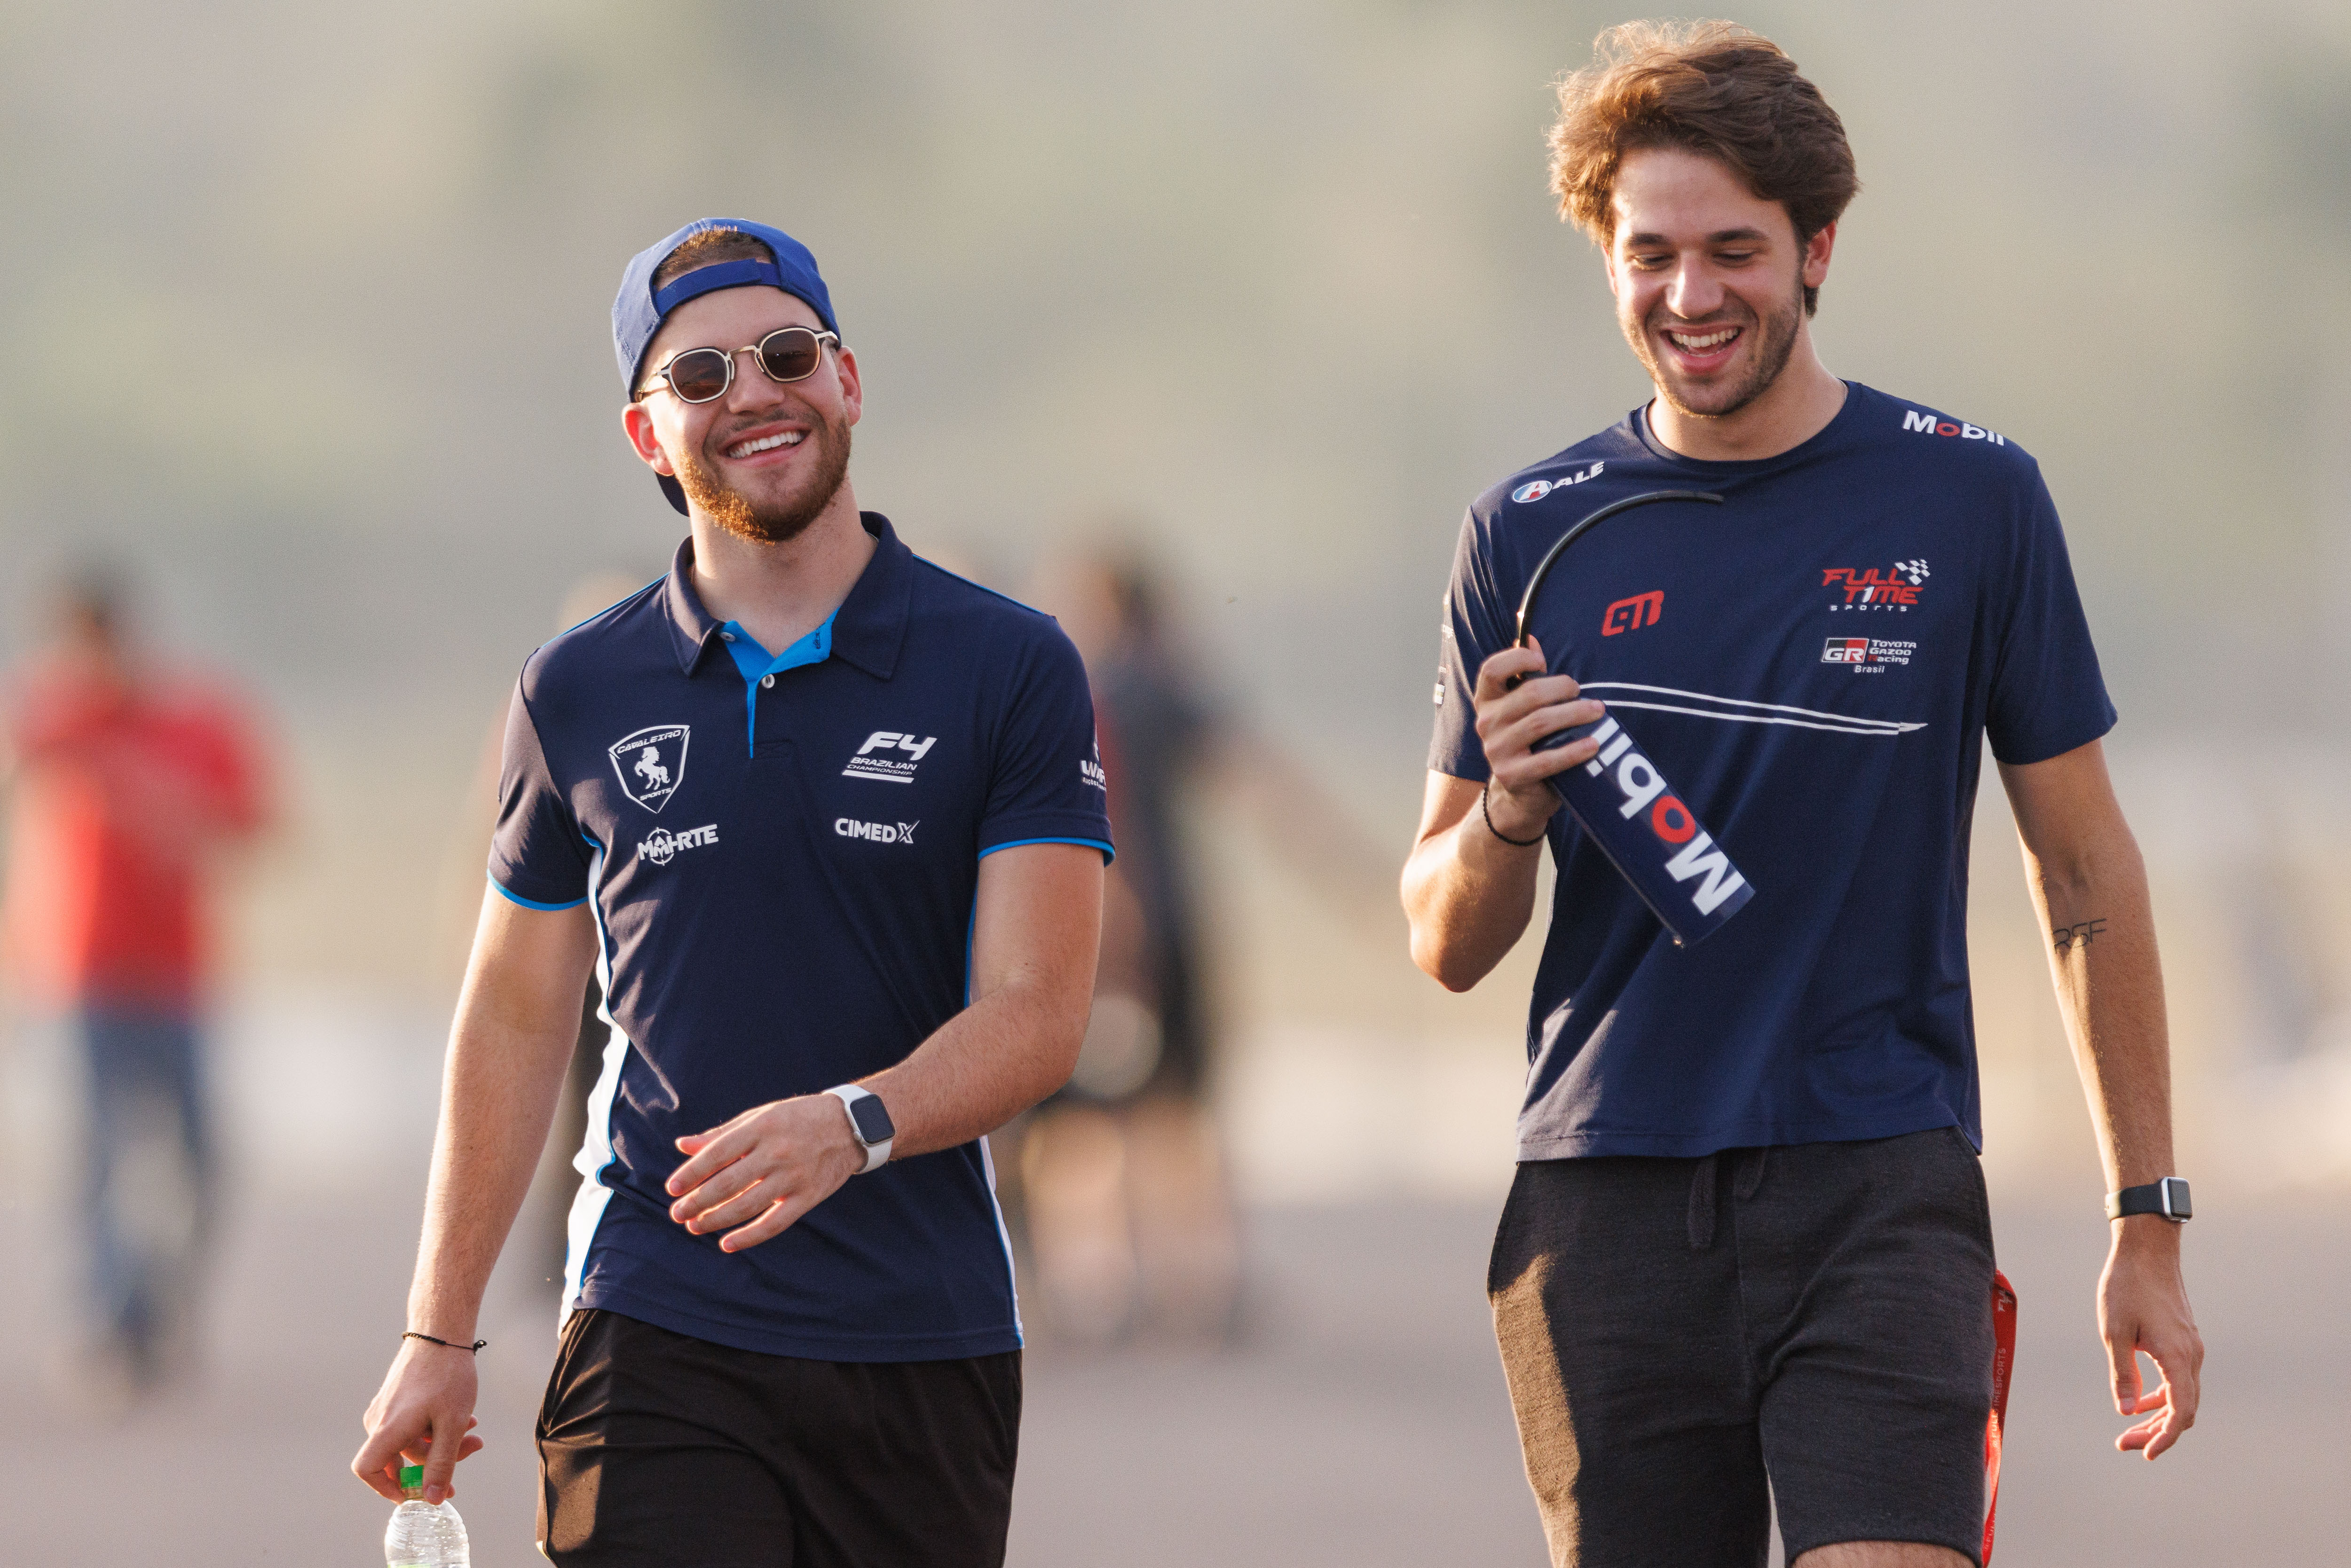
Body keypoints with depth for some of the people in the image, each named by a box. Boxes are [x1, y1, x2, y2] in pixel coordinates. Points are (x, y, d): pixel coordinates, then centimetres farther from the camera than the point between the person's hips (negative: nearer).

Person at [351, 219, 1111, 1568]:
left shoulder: (1013, 669, 2)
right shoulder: (578, 694, 9)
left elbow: (1037, 1013, -6)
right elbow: (517, 1020, 16)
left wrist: (852, 1124, -26)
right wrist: (438, 1335, 13)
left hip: (928, 1348, 0)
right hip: (657, 1348, 0)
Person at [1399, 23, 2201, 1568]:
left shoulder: (1968, 499, 3)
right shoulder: (1534, 537, 7)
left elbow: (2086, 874, 9)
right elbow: (1447, 946, 11)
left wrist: (2149, 1223, 6)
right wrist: (1506, 817, -12)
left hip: (1881, 1197, -2)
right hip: (1608, 1199, 2)